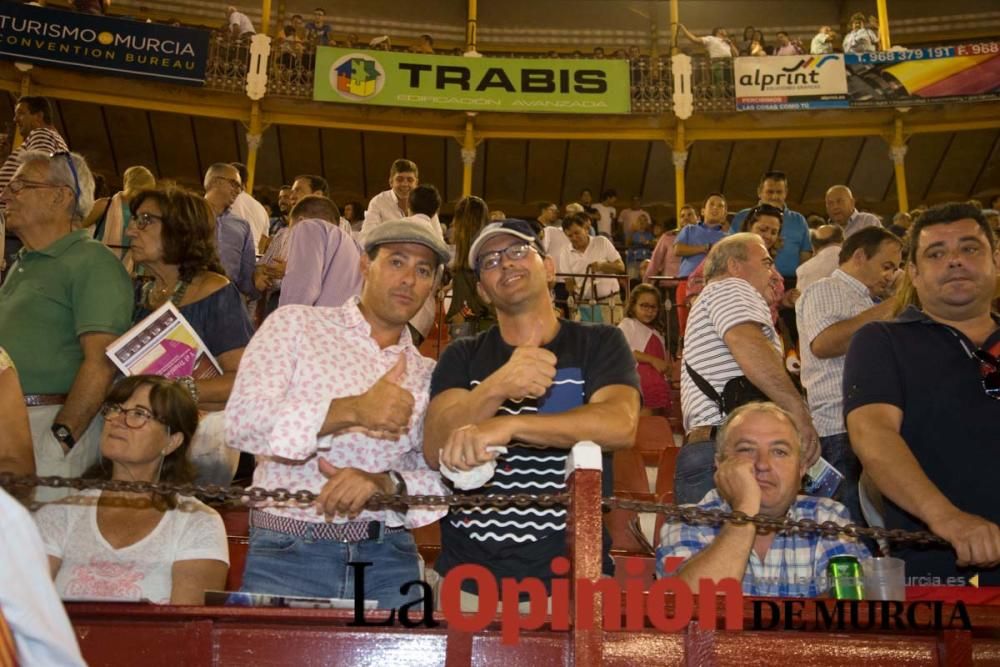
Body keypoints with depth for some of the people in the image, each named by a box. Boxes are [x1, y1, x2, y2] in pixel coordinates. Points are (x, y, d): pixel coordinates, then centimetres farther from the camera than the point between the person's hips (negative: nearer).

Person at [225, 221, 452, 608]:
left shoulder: (428, 375, 13)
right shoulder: (296, 325, 4)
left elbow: (443, 480, 3)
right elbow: (241, 421, -11)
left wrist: (385, 484, -19)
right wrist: (351, 410, -25)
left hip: (390, 563, 3)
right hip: (288, 552, -2)